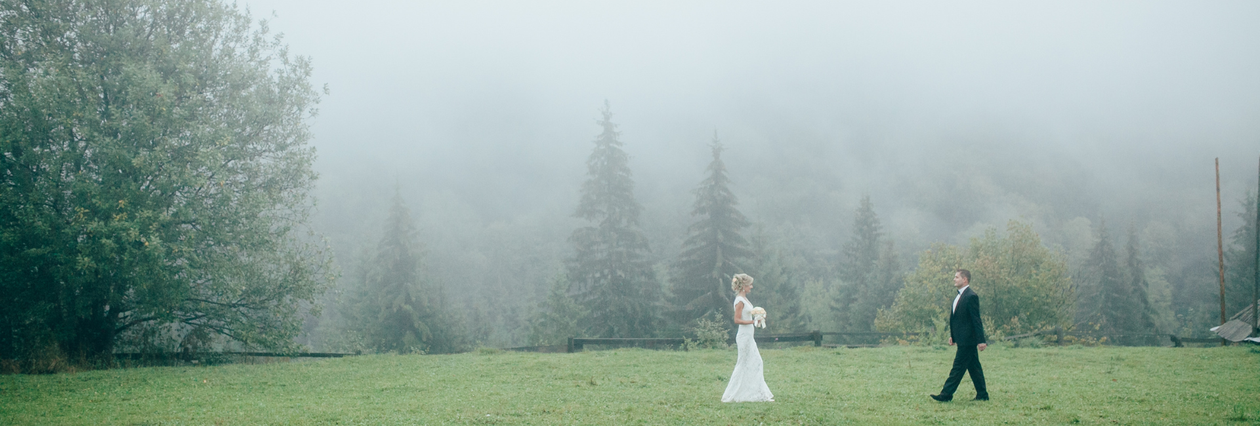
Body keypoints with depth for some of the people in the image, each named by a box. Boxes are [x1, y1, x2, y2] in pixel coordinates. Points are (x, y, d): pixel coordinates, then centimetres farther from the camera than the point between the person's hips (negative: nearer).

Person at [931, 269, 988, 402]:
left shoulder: (971, 297, -15)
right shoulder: (959, 296, 15)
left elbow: (976, 320, -17)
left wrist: (981, 340, -18)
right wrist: (952, 335, 18)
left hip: (967, 340, -10)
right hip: (963, 339, 10)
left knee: (958, 367, -6)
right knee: (974, 367, 12)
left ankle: (946, 394, -6)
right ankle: (982, 395, 17)